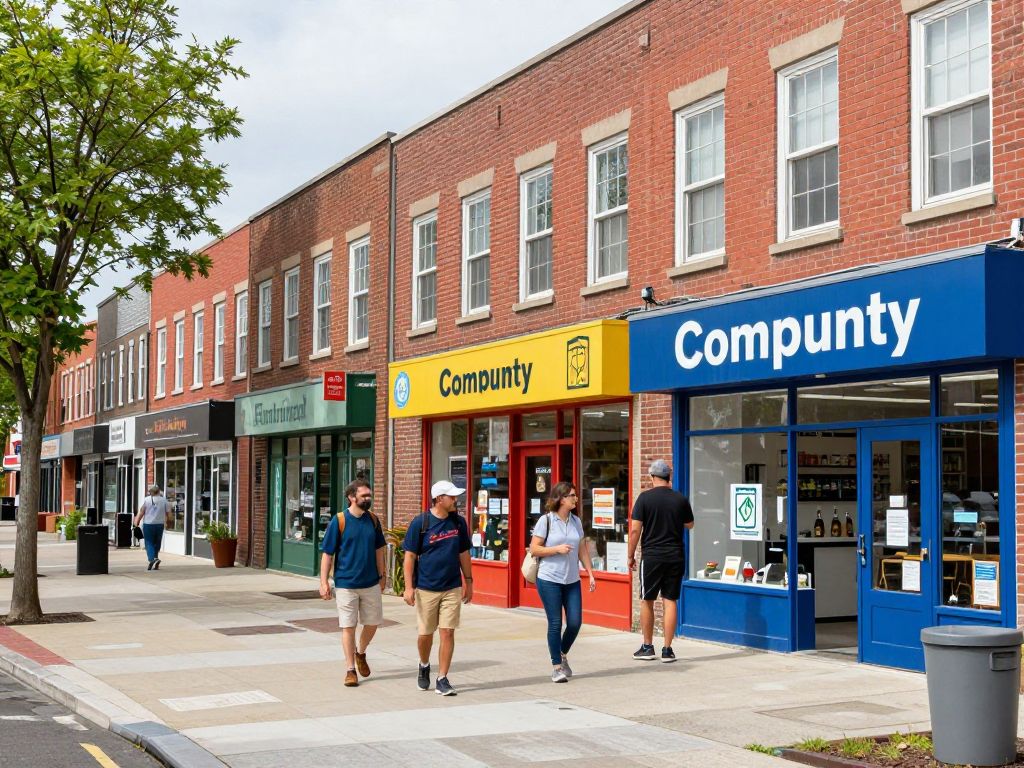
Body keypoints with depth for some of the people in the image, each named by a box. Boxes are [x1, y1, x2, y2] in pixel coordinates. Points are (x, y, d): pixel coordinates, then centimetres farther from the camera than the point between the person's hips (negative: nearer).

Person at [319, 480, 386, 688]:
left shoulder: (373, 520, 3)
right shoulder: (339, 521, -10)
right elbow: (327, 553, -7)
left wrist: (381, 575, 14)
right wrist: (323, 582, -11)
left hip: (371, 583, 4)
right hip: (346, 583, -4)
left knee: (373, 623, 12)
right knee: (348, 626, 1)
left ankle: (360, 653, 38)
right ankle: (350, 669, 11)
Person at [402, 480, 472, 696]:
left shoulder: (458, 522, 4)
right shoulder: (421, 523, -7)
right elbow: (410, 556, -6)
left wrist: (468, 581, 12)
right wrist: (409, 587, -10)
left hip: (452, 588, 2)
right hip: (426, 588, -2)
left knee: (448, 633, -3)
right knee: (425, 634, 8)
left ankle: (442, 679, 5)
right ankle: (424, 666, 37)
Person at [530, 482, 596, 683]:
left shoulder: (576, 521, 9)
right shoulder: (546, 520, -7)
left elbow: (583, 549, 14)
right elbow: (534, 549, -7)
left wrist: (590, 573, 10)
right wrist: (557, 549, -17)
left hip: (572, 580, 5)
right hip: (549, 579, -5)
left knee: (575, 622, 1)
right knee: (555, 623, -1)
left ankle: (563, 655, 27)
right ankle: (556, 666, 10)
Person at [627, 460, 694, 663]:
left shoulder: (645, 498, -8)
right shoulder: (681, 499, 0)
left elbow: (635, 529, -10)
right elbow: (689, 525, 17)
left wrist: (631, 556, 1)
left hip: (651, 556, -2)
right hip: (675, 557, 2)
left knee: (647, 601, 10)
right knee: (670, 601, 5)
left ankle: (647, 647, 16)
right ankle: (667, 650, 5)